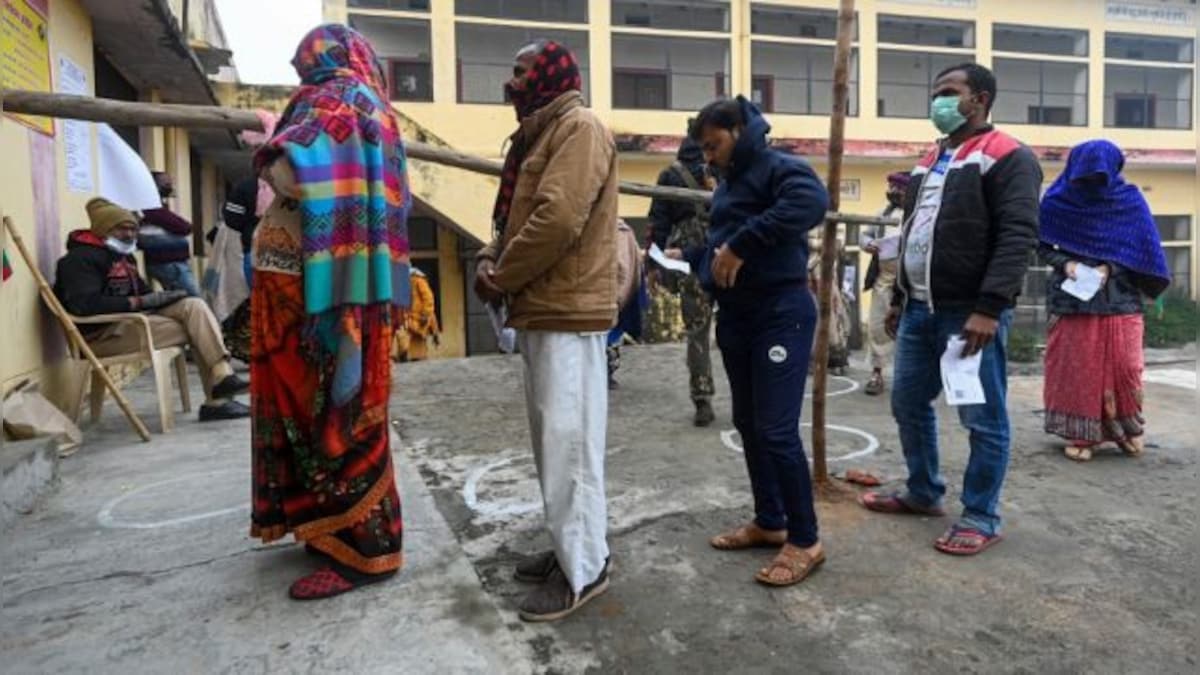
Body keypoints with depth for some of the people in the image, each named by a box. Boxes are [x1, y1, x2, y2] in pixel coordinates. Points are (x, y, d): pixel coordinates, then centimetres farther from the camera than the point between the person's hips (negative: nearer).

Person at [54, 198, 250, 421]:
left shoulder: (123, 256, 20)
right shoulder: (81, 258, -10)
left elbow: (140, 290, 23)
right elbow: (84, 304, -24)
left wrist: (159, 296, 0)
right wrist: (136, 302, -22)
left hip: (132, 319, 8)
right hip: (100, 333, -8)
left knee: (194, 306, -15)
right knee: (195, 329, -18)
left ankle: (222, 377, -25)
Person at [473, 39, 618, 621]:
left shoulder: (580, 128, -9)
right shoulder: (539, 135, 22)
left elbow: (557, 220, -22)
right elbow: (515, 216, 22)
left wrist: (502, 279, -11)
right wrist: (489, 259, 1)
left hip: (567, 313, -10)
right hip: (540, 311, 10)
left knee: (569, 441, -5)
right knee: (551, 439, 14)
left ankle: (584, 568, 6)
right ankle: (570, 546, 27)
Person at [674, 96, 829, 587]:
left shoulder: (777, 167, -10)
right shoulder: (728, 183, 18)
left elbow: (812, 202, -31)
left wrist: (742, 244, -30)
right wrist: (687, 257, 5)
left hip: (780, 315, -9)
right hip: (735, 317, 10)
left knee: (777, 429, -9)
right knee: (748, 424, 14)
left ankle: (805, 541, 6)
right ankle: (769, 522, 28)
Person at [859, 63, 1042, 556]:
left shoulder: (1007, 157, -6)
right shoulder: (931, 161, 20)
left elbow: (1018, 236, -16)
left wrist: (989, 308, -24)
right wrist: (899, 298, 20)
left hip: (971, 313, -8)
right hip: (920, 311, 9)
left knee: (983, 419, 1)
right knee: (908, 404, 14)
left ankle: (981, 518, 13)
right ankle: (923, 493, 30)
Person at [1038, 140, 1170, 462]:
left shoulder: (1129, 199, 1)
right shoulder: (1057, 201, -2)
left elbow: (1141, 248, 2)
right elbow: (1042, 246, 3)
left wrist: (1109, 268, -13)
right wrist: (1064, 263, -15)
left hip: (1119, 299, 1)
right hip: (1071, 299, -1)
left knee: (1122, 364, 2)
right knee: (1076, 367, 1)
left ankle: (1126, 427, 23)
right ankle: (1080, 435, 10)